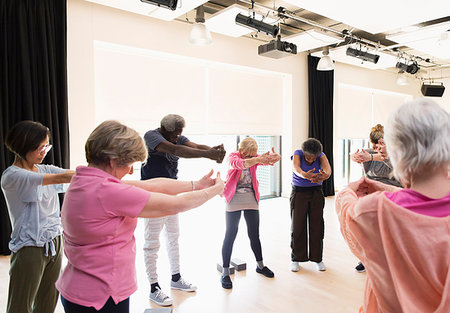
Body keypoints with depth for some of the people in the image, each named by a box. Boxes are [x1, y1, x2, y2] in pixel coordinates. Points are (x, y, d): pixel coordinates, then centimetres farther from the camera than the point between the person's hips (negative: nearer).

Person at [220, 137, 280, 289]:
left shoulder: (256, 158, 1)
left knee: (254, 234, 12)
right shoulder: (233, 157, -10)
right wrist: (258, 160, -51)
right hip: (234, 201, -4)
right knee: (230, 235, -2)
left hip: (251, 200, 4)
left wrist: (272, 157, -45)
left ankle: (260, 265, 30)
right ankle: (225, 272, 7)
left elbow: (266, 161, -20)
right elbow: (239, 163, -34)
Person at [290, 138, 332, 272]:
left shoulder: (321, 155, -10)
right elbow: (296, 168, -36)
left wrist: (326, 175, -56)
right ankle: (296, 259, 11)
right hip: (299, 192, -1)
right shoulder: (298, 153, -15)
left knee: (317, 225, -1)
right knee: (298, 225, -2)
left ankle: (317, 258, 14)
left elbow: (327, 168, -31)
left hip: (316, 192, 2)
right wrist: (305, 175, -59)